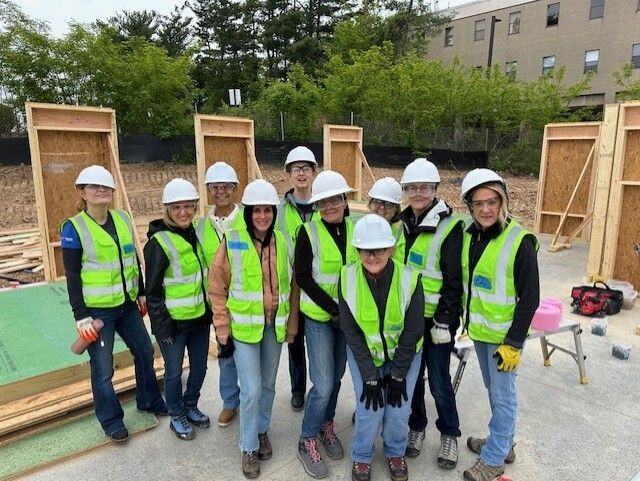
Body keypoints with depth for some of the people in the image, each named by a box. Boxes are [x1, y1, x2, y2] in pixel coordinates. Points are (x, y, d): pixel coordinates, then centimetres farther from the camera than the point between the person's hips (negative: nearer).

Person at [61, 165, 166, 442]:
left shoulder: (123, 220, 3)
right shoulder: (74, 228, -12)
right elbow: (72, 276, -12)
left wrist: (142, 293, 15)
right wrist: (81, 316, -14)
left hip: (127, 304, 6)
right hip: (97, 310, -5)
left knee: (145, 351, 17)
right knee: (103, 370, 4)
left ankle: (149, 400, 40)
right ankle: (111, 420, 28)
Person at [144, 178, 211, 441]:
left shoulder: (196, 234, 3)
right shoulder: (159, 243, -16)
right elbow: (153, 291, -13)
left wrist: (211, 310, 14)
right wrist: (162, 326, -13)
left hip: (200, 317, 6)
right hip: (174, 321, -6)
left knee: (200, 366, 18)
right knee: (174, 371, 11)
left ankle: (190, 406, 41)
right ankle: (177, 416, 33)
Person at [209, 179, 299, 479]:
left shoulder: (281, 242, 0)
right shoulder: (233, 241, -11)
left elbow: (292, 285, 7)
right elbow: (217, 286, -5)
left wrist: (292, 324, 7)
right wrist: (222, 325, -6)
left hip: (274, 326, 4)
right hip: (244, 326, -3)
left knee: (268, 384, 17)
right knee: (251, 390, -2)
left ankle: (262, 431, 42)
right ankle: (249, 448, 22)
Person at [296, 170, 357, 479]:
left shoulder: (356, 228, -2)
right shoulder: (309, 231, -12)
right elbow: (302, 277, -13)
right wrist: (333, 309, -17)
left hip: (349, 315, 4)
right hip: (318, 316, -4)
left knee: (336, 375, 16)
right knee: (323, 383, -3)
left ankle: (326, 425, 39)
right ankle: (307, 441, 19)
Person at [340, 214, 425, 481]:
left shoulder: (409, 278, -23)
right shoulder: (348, 278, -20)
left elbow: (412, 332, -13)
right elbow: (352, 332, -14)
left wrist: (398, 375, -11)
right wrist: (370, 377, -14)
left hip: (404, 354, 0)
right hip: (364, 353, 0)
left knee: (399, 409, -2)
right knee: (369, 408, -7)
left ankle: (395, 452, 31)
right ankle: (361, 456, 24)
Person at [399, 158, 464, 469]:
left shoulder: (449, 227, -13)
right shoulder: (403, 223, 5)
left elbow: (454, 279, -14)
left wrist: (444, 320, -15)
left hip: (435, 318, -5)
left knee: (439, 380, 6)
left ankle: (449, 434, 29)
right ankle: (416, 426, 35)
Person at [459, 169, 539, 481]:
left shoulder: (520, 241, -19)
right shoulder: (469, 236, 0)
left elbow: (530, 298, -16)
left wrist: (514, 342, -16)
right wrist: (467, 317, 13)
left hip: (505, 334, -6)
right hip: (479, 329, 7)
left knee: (503, 395, 7)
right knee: (493, 390, 21)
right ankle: (503, 442, 41)